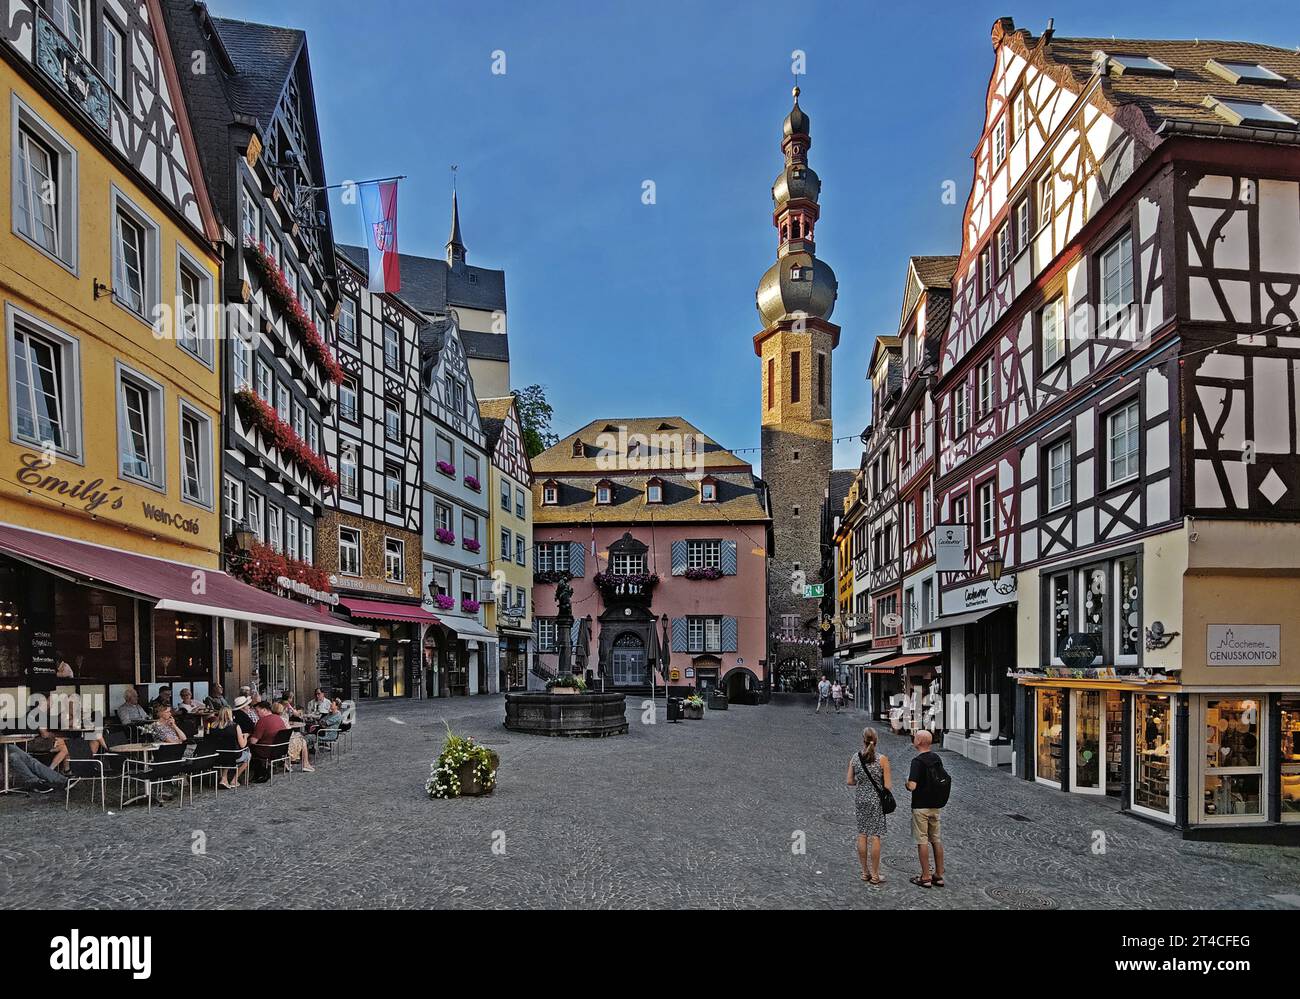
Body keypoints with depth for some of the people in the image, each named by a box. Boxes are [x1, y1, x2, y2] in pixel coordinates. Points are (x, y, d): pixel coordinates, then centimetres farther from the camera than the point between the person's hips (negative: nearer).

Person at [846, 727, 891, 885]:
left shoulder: (855, 758, -2)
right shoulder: (882, 759, -12)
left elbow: (850, 782, 3)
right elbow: (887, 785, -12)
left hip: (860, 798, 3)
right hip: (876, 799, -3)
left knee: (862, 835, 11)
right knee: (875, 836, 2)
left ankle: (865, 872, 18)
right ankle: (874, 875, 6)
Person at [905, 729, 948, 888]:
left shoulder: (918, 761, -18)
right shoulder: (937, 758, 6)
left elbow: (912, 786, -25)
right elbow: (945, 779, 14)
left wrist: (906, 782, -5)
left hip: (920, 806, -7)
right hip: (935, 805, 7)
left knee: (922, 841, -1)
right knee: (936, 839, 13)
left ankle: (926, 878, 3)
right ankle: (939, 876, 16)